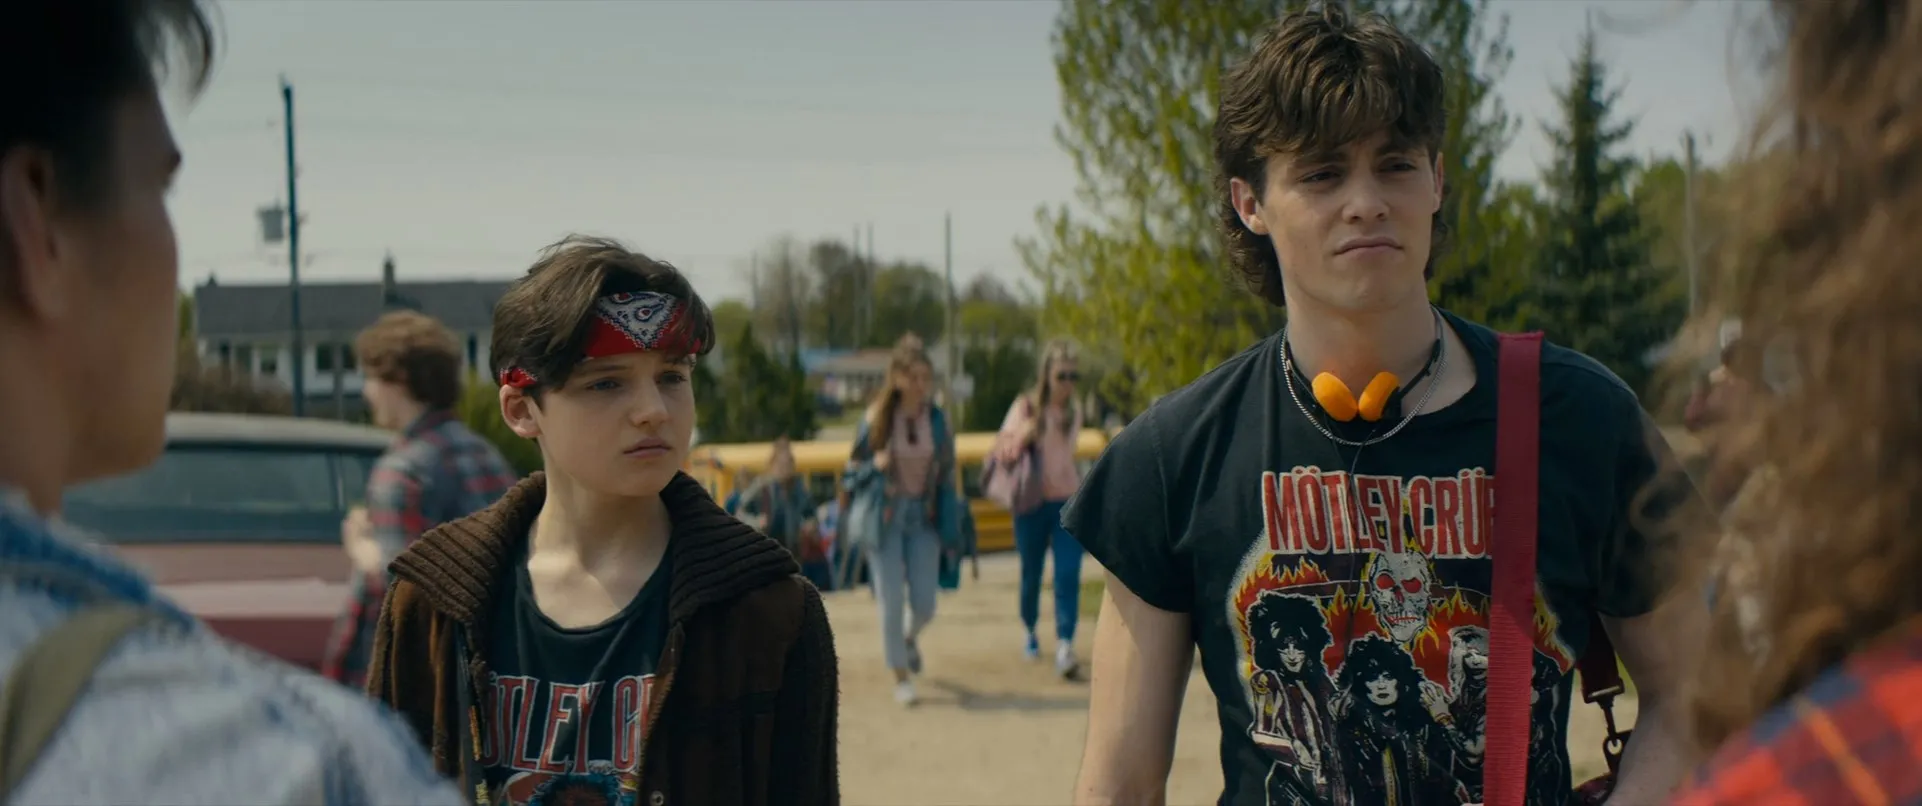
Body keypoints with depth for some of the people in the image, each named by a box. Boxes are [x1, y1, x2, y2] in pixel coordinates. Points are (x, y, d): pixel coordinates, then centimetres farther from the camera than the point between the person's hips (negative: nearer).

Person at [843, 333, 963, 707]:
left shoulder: (936, 419, 0)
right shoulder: (876, 419, -7)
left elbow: (946, 477, 7)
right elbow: (853, 472, 2)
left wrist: (949, 531, 5)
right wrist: (875, 466, -20)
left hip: (923, 517, 2)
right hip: (884, 517, -2)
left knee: (924, 603, 0)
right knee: (891, 602, -3)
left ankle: (911, 638, 36)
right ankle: (901, 678, 13)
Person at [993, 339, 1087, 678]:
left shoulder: (1074, 409, 7)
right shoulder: (1025, 407, -5)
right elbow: (1003, 452, -11)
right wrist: (1023, 436, -29)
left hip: (1068, 503, 2)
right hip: (1032, 504, -2)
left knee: (1068, 576, -12)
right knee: (1031, 574, 10)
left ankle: (1064, 647, -16)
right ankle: (1030, 631, 35)